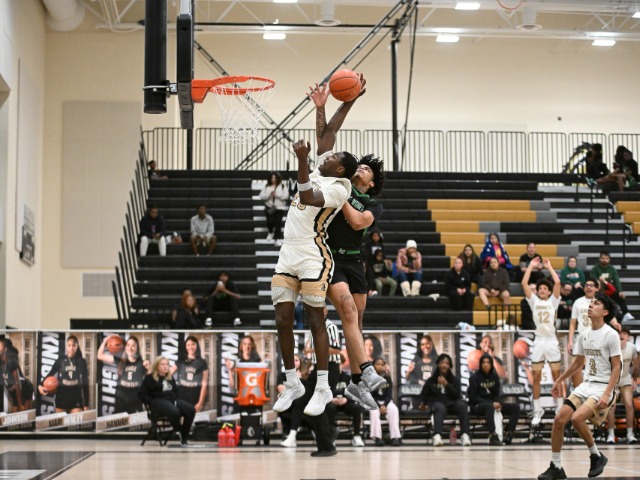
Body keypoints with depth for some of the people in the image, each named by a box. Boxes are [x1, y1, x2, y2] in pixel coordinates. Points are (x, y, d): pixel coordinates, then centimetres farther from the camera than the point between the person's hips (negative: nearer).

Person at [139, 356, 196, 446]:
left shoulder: (170, 378, 24)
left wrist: (175, 401, 8)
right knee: (174, 412, -40)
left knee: (191, 410, -22)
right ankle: (179, 433, -15)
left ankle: (184, 438, -18)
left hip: (172, 400, 6)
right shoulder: (149, 378, 6)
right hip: (158, 401, -6)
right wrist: (151, 402, -14)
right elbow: (142, 394, 0)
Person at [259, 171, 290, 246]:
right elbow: (262, 196, 2)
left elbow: (286, 196, -9)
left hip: (280, 207, -2)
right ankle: (271, 232, 18)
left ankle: (278, 238, -11)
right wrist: (269, 195, -15)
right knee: (270, 220, -15)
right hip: (269, 207, 2)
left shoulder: (283, 186, 2)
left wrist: (276, 194, -19)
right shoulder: (266, 186, 9)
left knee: (278, 222, -15)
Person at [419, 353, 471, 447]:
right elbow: (424, 394, 19)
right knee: (440, 408, -41)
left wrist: (446, 385, -11)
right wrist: (423, 403, -3)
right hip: (437, 403, -2)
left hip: (452, 404, 2)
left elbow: (458, 395, 1)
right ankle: (437, 436, -60)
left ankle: (465, 435, -42)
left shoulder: (455, 380, 16)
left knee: (462, 405, -34)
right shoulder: (431, 380, 14)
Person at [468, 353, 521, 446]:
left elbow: (497, 394, 12)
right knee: (489, 407, -40)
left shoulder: (494, 376, 9)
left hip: (492, 404, 6)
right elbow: (473, 397, -11)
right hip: (477, 406, -6)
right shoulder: (474, 377, -6)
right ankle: (493, 437, -50)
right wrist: (491, 403, -20)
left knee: (515, 407, -10)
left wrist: (497, 403, -13)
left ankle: (508, 435, -24)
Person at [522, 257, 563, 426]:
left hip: (551, 341, -1)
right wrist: (531, 266, 4)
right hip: (539, 341, 2)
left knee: (557, 376, 2)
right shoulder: (534, 301, 9)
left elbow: (557, 282, -7)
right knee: (536, 377, 1)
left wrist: (549, 267, 4)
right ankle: (537, 410, 8)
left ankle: (560, 409, 8)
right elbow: (524, 283, 0)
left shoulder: (553, 301, 6)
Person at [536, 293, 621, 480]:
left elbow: (616, 367, -14)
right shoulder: (584, 335, 9)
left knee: (577, 418, -26)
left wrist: (607, 394, -23)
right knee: (559, 419, -4)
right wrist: (560, 380, 27)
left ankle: (596, 456, -2)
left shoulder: (611, 335, -12)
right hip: (586, 385, 7)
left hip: (603, 387, -7)